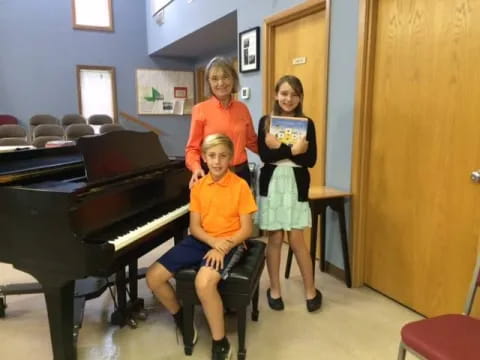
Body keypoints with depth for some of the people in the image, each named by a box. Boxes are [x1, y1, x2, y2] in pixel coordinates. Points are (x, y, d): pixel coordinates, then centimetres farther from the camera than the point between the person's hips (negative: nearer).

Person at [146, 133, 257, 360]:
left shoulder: (240, 186, -9)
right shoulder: (198, 187, 3)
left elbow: (246, 230, -9)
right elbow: (194, 227, 1)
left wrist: (223, 247, -22)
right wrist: (215, 242, -17)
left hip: (230, 243, -5)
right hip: (201, 240, 5)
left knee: (203, 282, -35)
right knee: (153, 277, -6)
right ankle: (182, 320, 21)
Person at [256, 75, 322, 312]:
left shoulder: (307, 124, 1)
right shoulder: (266, 121, 1)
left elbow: (311, 160, -6)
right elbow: (264, 155, -10)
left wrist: (279, 148, -17)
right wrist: (292, 151, -22)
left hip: (296, 186, 0)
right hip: (271, 184, 1)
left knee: (296, 239, 2)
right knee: (274, 239, 6)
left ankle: (310, 291, 19)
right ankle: (274, 290, 21)